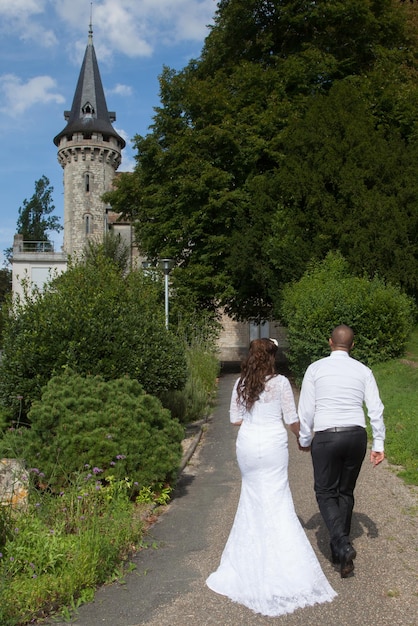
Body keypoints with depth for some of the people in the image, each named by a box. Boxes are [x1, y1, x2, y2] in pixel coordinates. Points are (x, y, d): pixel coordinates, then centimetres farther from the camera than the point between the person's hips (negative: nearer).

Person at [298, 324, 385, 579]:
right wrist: (379, 444, 7)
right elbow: (376, 409, 0)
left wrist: (305, 440, 12)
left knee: (326, 492, 10)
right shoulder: (363, 371, 3)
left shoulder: (315, 369, -2)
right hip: (357, 435, 3)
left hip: (326, 437, -3)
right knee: (346, 492, 18)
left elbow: (306, 409, -1)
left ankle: (343, 545, -9)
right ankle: (340, 548, 27)